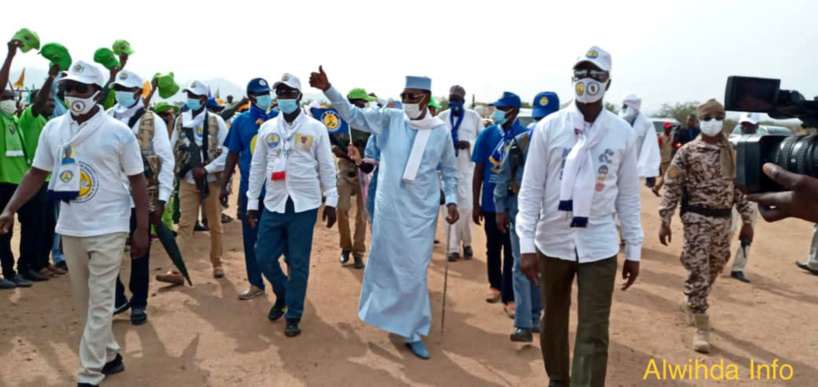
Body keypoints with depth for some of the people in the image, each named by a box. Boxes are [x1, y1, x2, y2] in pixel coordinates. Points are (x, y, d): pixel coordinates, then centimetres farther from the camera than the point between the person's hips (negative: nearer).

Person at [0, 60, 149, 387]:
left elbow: (137, 181, -5)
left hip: (108, 229, -5)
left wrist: (142, 229, -7)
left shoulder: (118, 132, -9)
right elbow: (37, 173, 11)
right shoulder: (52, 129, 4)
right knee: (86, 302, 14)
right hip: (70, 229, 5)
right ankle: (109, 356, 31)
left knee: (100, 303, 0)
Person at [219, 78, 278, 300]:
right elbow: (233, 154, 8)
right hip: (249, 188, 2)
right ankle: (256, 284, 23)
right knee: (250, 237, 9)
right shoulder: (241, 121, 3)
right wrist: (224, 185, 7)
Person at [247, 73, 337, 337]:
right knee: (264, 257, 6)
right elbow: (257, 167, 10)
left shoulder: (316, 128, -1)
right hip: (273, 205, 3)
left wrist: (331, 201, -3)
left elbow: (327, 167, 1)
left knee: (298, 263, 4)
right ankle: (283, 294, 35)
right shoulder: (267, 128, 8)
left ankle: (293, 316, 20)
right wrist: (252, 202, 8)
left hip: (304, 206, -3)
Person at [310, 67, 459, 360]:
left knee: (414, 272, 4)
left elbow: (449, 171, 10)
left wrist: (451, 200, 0)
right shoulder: (389, 119, -3)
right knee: (384, 263, 11)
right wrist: (328, 90, -13)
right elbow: (353, 115, -1)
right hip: (388, 208, 1)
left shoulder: (441, 132, -1)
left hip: (421, 213, -1)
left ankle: (411, 331, 18)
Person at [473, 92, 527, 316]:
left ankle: (509, 297, 10)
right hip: (491, 202, 3)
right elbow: (479, 170, 3)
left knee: (513, 250, 3)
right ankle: (495, 285, 37)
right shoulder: (487, 134, -1)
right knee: (493, 246, 17)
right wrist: (475, 204, 2)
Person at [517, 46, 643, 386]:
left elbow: (628, 195, 5)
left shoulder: (623, 133, 0)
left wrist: (633, 249, 5)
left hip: (599, 244, 0)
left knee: (594, 333, 0)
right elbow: (530, 189, -4)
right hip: (553, 241, 0)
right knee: (553, 321, 16)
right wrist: (527, 244, -9)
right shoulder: (548, 127, -4)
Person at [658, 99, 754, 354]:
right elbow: (672, 187, -6)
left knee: (714, 268, 16)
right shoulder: (687, 152, -6)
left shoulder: (733, 152, 6)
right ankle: (702, 328, 1)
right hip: (697, 219, -4)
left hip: (723, 219, 5)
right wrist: (665, 221, -11)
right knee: (697, 271, -5)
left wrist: (747, 220, 8)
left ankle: (691, 303, 41)